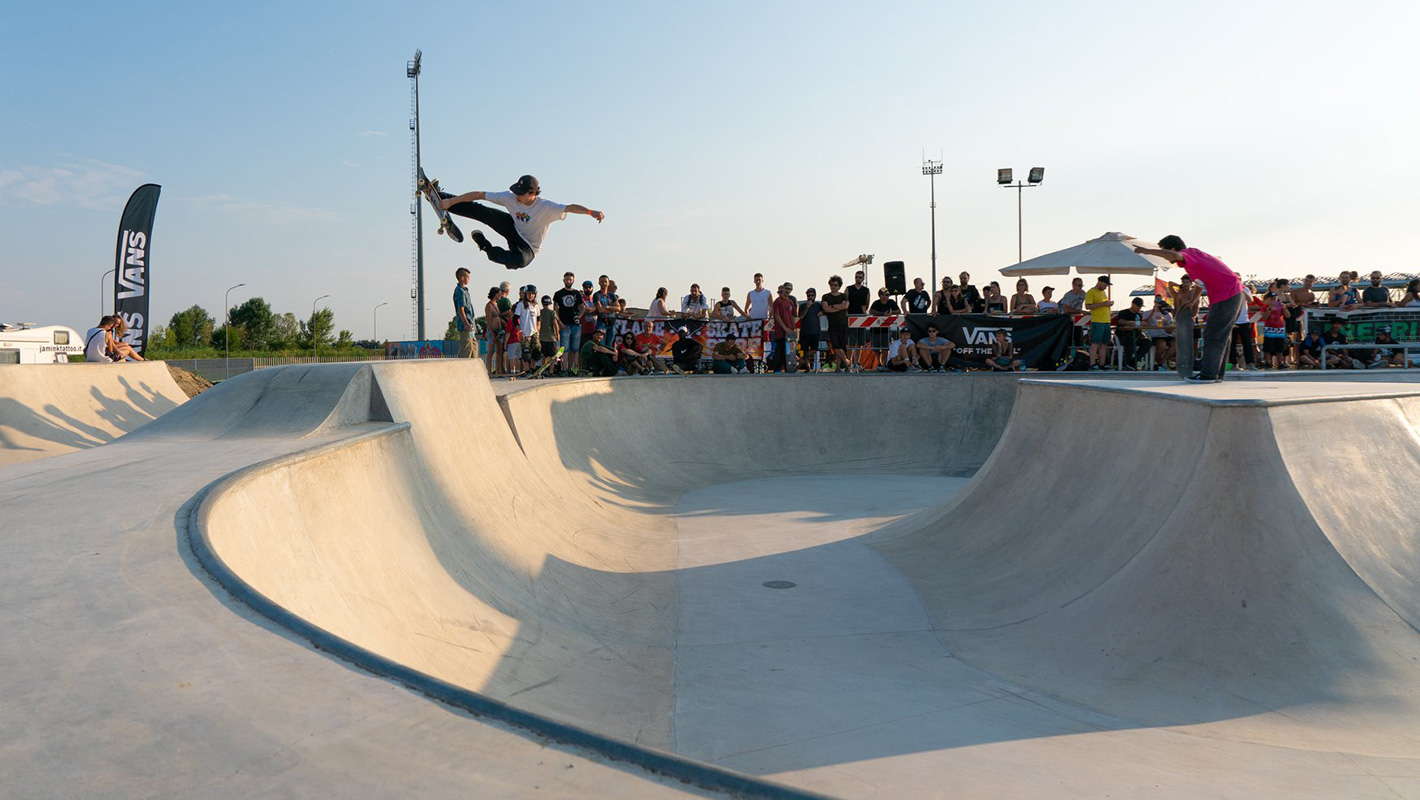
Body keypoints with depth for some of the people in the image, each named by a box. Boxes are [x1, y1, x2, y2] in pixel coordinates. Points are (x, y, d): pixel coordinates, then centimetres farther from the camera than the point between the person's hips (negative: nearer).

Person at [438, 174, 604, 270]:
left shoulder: (546, 207, -32)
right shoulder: (510, 197, -21)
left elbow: (570, 207, -43)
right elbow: (480, 195, -18)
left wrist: (591, 212, -62)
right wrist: (451, 201, -19)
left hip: (528, 247, -4)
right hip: (513, 228, 4)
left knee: (519, 260, -38)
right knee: (479, 211, -10)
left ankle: (486, 247, -10)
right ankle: (440, 197, 11)